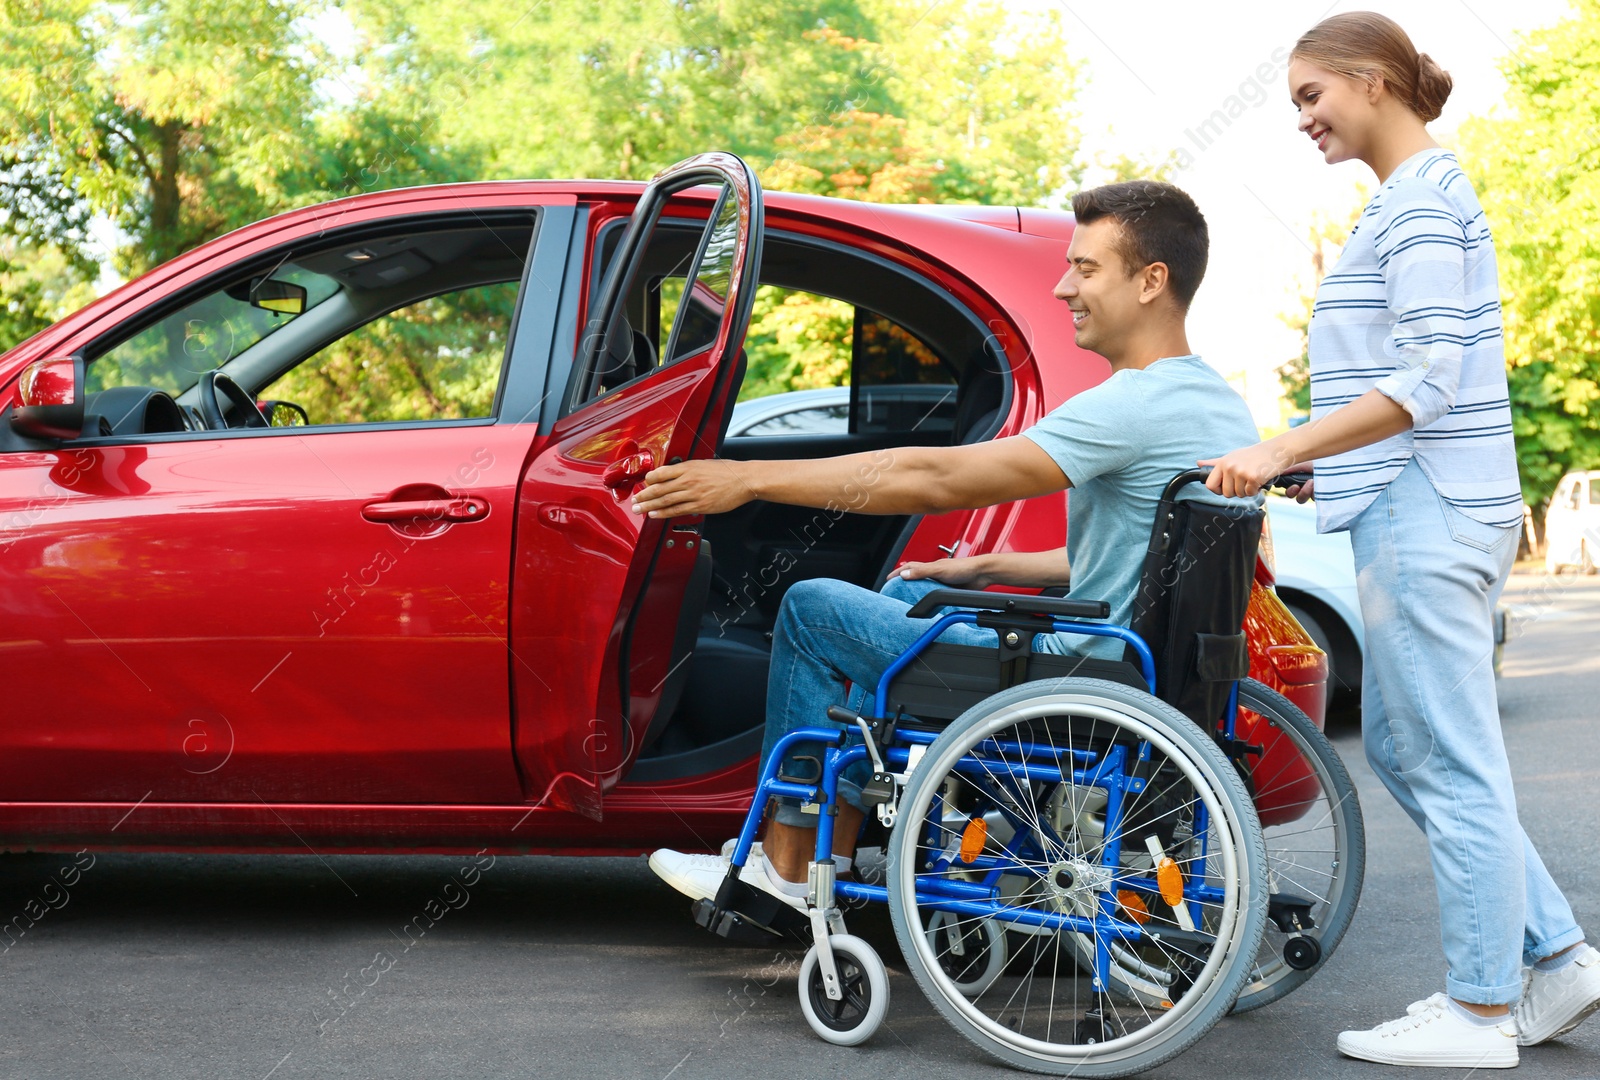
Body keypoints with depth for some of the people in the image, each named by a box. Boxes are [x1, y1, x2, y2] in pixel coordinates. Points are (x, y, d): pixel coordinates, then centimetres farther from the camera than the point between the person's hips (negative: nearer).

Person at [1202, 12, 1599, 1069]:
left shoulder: (1421, 201, -12)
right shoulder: (1417, 198, 19)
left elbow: (1429, 382, -20)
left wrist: (1283, 449, -23)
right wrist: (1320, 462, 21)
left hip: (1425, 515, -11)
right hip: (1421, 508, 11)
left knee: (1451, 764, -4)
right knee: (1401, 743, 15)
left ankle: (1481, 1013, 5)